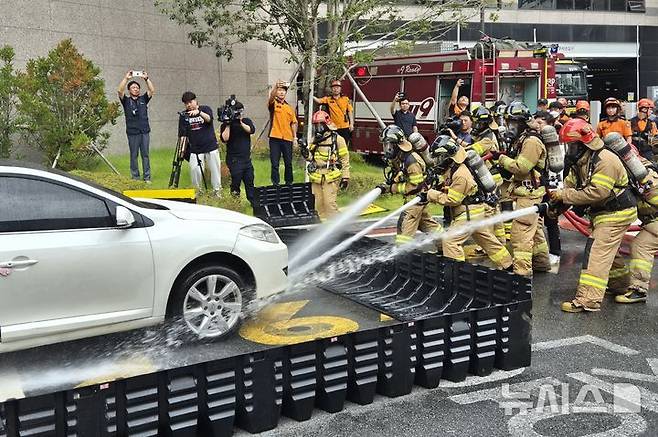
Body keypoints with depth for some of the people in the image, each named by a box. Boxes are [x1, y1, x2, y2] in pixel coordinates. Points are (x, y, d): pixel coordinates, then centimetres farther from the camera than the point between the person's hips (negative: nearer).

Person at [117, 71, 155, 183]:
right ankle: (135, 177, 7)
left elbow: (152, 90, -1)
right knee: (134, 155, 2)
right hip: (132, 132, -2)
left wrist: (146, 78, -9)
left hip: (144, 132, 2)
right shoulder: (126, 101, 6)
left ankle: (147, 177, 6)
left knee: (145, 155, 3)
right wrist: (126, 78, -13)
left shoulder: (143, 99, 12)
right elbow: (119, 91, -10)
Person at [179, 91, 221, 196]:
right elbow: (183, 134, 2)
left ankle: (217, 190, 16)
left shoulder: (205, 109, 0)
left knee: (215, 169, 2)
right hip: (195, 149, 1)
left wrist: (199, 112, -39)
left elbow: (209, 119, -21)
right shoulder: (184, 115, 3)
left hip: (211, 146, -1)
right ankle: (198, 190, 12)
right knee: (195, 170, -8)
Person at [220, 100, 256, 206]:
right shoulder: (226, 125, 0)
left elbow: (251, 130, -8)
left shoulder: (247, 121, 11)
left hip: (246, 157, 4)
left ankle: (253, 201, 14)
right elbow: (224, 138, -15)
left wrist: (241, 122, -18)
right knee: (236, 179, -8)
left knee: (249, 180, 7)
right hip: (234, 159, -4)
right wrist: (228, 125, -17)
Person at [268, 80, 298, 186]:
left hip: (287, 139, 3)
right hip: (275, 138, -3)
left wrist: (295, 137, 6)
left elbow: (293, 123, 14)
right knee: (275, 164, -1)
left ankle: (289, 183, 22)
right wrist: (275, 86, -37)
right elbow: (271, 97, -21)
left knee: (288, 163, 9)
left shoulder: (289, 107, 13)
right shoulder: (273, 104, 2)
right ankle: (275, 184, 6)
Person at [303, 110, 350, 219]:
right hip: (316, 177, 6)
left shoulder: (337, 139, -3)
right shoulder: (314, 140, 14)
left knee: (329, 202, -12)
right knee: (318, 203, 8)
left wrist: (345, 177, -4)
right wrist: (306, 154, -1)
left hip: (331, 178, -6)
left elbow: (345, 160, -1)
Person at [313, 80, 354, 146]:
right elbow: (318, 100, -8)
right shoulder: (328, 99, 5)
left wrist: (351, 124, -2)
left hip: (345, 127, 0)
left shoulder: (346, 99, 5)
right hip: (334, 128, 0)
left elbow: (350, 111, 5)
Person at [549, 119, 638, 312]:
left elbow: (596, 192, -33)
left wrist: (564, 196, -30)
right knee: (608, 251, 22)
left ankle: (588, 299, -20)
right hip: (602, 211, 10)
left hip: (616, 213, -10)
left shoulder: (605, 160, -27)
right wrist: (557, 201, -17)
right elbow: (570, 185, 1)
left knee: (597, 253, -16)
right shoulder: (579, 160, 4)